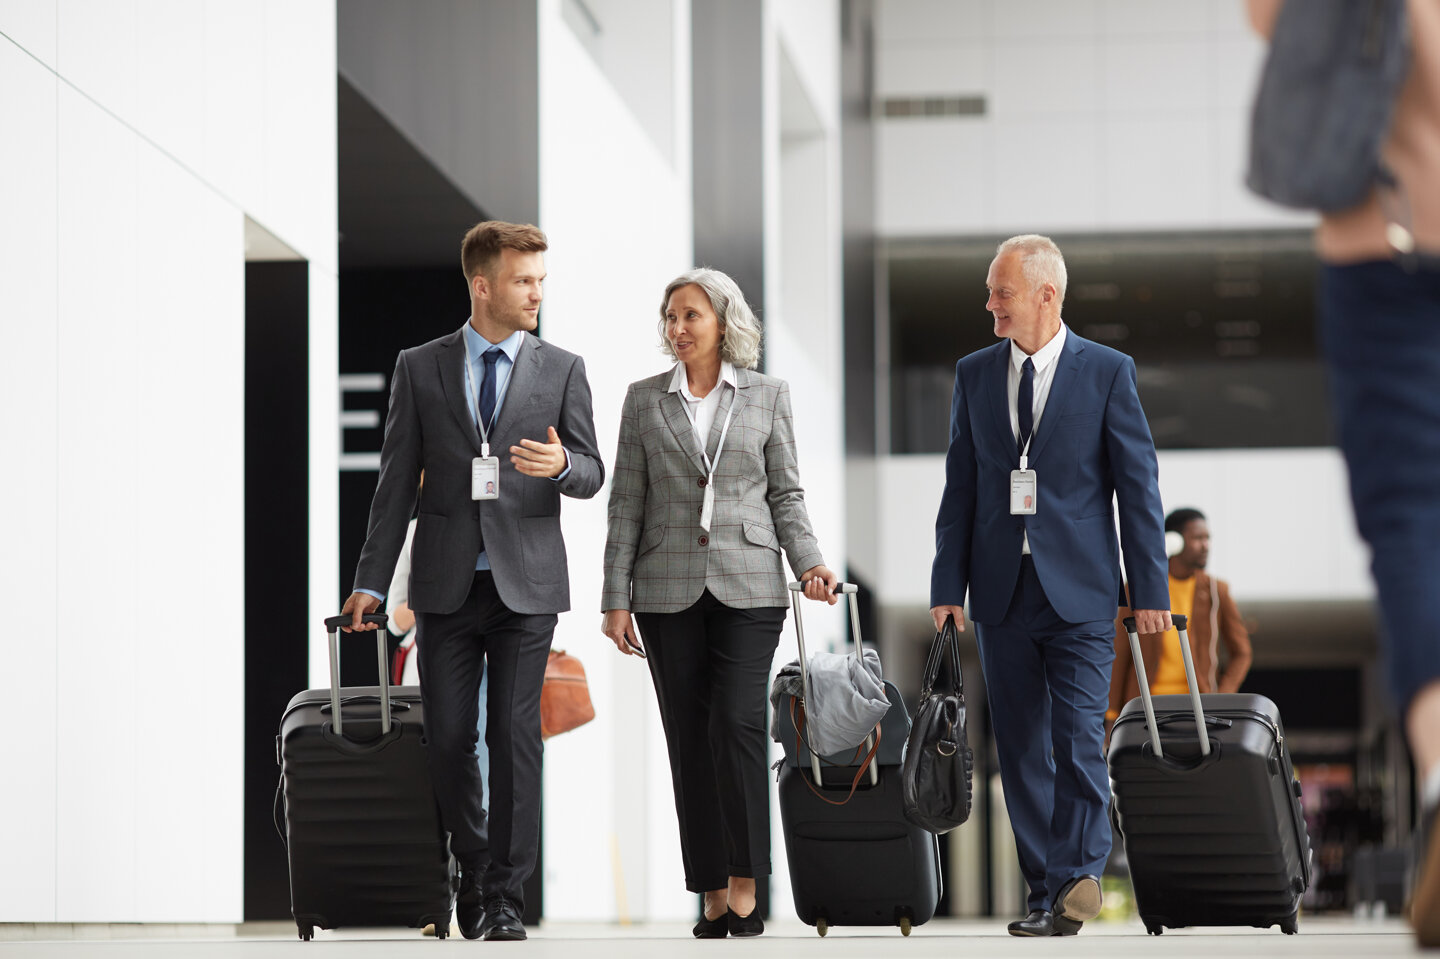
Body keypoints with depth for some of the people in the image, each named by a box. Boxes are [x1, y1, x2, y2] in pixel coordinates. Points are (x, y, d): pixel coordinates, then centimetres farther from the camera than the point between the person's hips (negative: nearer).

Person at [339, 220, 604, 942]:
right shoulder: (419, 368, 5)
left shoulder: (562, 369, 6)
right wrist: (371, 579, 3)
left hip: (526, 583, -1)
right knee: (448, 739, 3)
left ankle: (504, 896, -1)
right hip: (446, 584, 1)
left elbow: (592, 474, 5)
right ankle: (472, 874, 21)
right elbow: (397, 480, 6)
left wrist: (562, 465, -20)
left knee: (515, 734, -6)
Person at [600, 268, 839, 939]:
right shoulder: (645, 400, 7)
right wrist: (617, 599, 1)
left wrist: (809, 562, -8)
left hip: (748, 586, -2)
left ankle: (745, 885, -9)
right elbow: (627, 504, 6)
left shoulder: (767, 396, 6)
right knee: (690, 739, 1)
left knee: (736, 722, -17)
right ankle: (713, 896, 7)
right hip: (670, 591, 2)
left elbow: (786, 493, 8)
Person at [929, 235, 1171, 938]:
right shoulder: (974, 374, 9)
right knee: (1021, 748, 6)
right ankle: (1048, 893, 13)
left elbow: (1139, 484, -1)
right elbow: (960, 487, 11)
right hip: (1001, 591, 4)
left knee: (1079, 740, -12)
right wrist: (948, 587, 4)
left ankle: (1076, 874, -10)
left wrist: (1150, 591, -4)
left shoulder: (1107, 372, -1)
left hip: (1080, 591, -4)